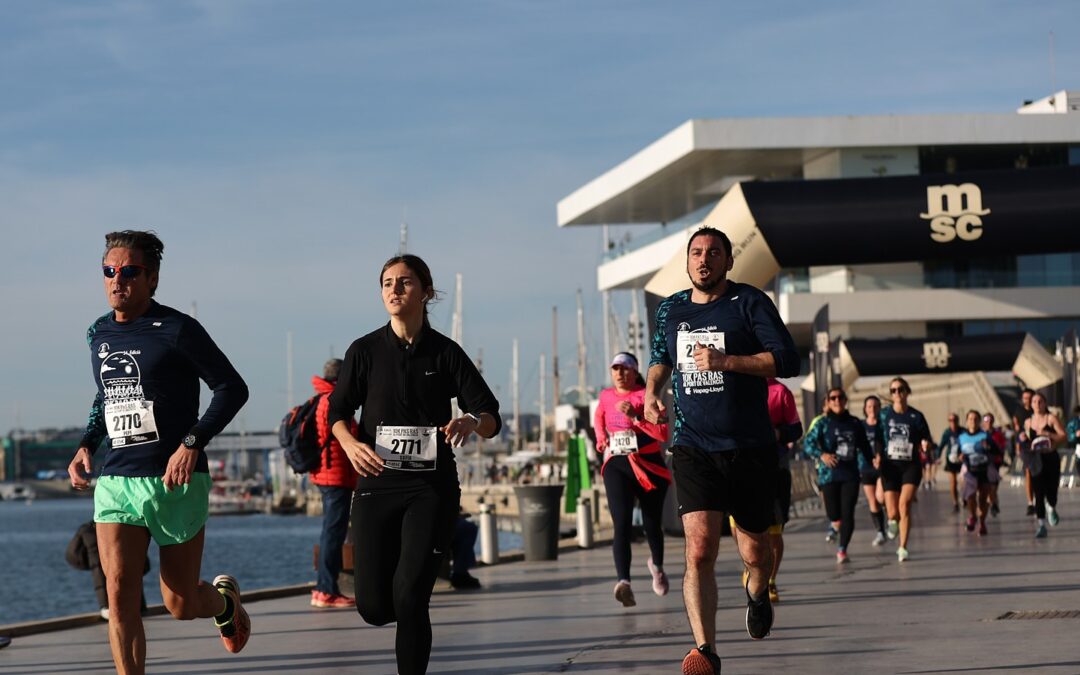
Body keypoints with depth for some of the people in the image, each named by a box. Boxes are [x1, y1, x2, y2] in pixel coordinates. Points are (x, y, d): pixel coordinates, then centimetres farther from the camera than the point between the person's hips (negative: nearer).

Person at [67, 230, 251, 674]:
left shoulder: (176, 330, -8)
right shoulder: (99, 335, 11)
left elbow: (232, 388, -7)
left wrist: (191, 443, -18)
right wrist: (87, 445, 10)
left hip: (175, 482, -4)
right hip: (115, 481, 4)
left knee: (180, 604, 6)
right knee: (120, 594, -13)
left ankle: (225, 600, 42)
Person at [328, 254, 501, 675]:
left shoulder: (445, 352, 0)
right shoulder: (365, 351, 2)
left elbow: (491, 417, -2)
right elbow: (337, 411, 7)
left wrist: (472, 422, -27)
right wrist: (351, 444, -15)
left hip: (432, 487, -1)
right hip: (377, 485, 1)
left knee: (409, 599, -14)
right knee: (373, 606, -2)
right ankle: (411, 616, 35)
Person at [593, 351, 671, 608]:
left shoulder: (646, 396, -7)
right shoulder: (606, 396, 8)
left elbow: (663, 433, -19)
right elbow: (598, 417, 33)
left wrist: (635, 416, -26)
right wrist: (601, 438, 18)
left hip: (649, 466, -1)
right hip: (616, 466, 1)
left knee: (652, 524, 13)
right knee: (622, 524, -19)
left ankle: (657, 565, 45)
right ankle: (623, 580, -35)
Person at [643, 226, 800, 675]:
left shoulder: (749, 302, -4)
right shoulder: (670, 310, 9)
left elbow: (788, 361, -13)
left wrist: (725, 361, -22)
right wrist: (652, 392, 9)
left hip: (750, 448, -1)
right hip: (693, 448, 1)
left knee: (754, 550, 12)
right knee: (699, 549, -17)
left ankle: (756, 593, 49)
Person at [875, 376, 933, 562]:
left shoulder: (916, 416, 0)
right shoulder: (884, 415, 2)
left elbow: (926, 440, 5)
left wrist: (926, 445, -18)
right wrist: (878, 456, -7)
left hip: (910, 465, -1)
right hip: (890, 466, 1)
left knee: (904, 504, -20)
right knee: (893, 512, -3)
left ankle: (903, 548, -11)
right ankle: (893, 521, 37)